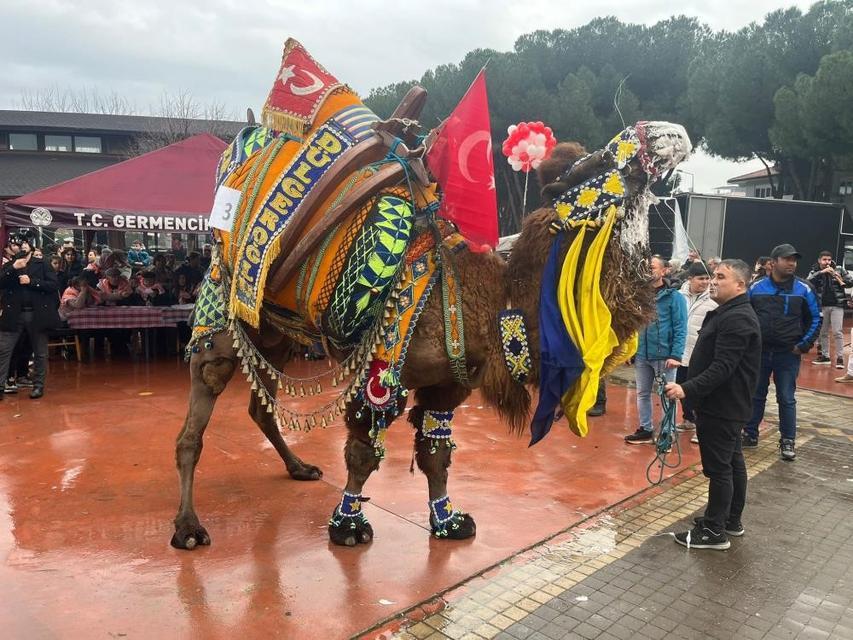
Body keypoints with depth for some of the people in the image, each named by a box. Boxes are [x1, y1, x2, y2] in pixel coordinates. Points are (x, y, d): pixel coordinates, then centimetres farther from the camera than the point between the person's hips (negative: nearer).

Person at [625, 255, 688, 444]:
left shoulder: (674, 297, -7)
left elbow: (680, 329, -10)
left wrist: (676, 355, -18)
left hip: (664, 355, -5)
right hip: (641, 355, 5)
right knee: (642, 393, 14)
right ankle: (645, 430, 28)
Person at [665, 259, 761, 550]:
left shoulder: (736, 319, -20)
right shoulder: (727, 313, 14)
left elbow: (722, 368, -28)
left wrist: (688, 389, -34)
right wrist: (688, 385, 19)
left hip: (721, 406, -11)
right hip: (726, 404, 11)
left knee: (719, 467, -4)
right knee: (733, 461, 18)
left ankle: (714, 531, 5)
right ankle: (731, 520, 31)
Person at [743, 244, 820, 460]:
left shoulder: (804, 289, -3)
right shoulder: (757, 287, -1)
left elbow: (815, 319, 3)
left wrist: (803, 345, -4)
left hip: (788, 354, -1)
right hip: (759, 352, 1)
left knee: (787, 399, 5)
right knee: (755, 396, 12)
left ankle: (788, 441, 16)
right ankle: (750, 434, 24)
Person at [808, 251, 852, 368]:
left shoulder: (839, 270, 1)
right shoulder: (815, 272, 2)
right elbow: (808, 281, -16)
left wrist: (842, 282, -15)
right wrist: (821, 272, -25)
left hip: (837, 305, -2)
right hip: (821, 306, 2)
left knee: (837, 332, -5)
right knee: (822, 332, 11)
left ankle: (840, 358, 0)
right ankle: (825, 356, 22)